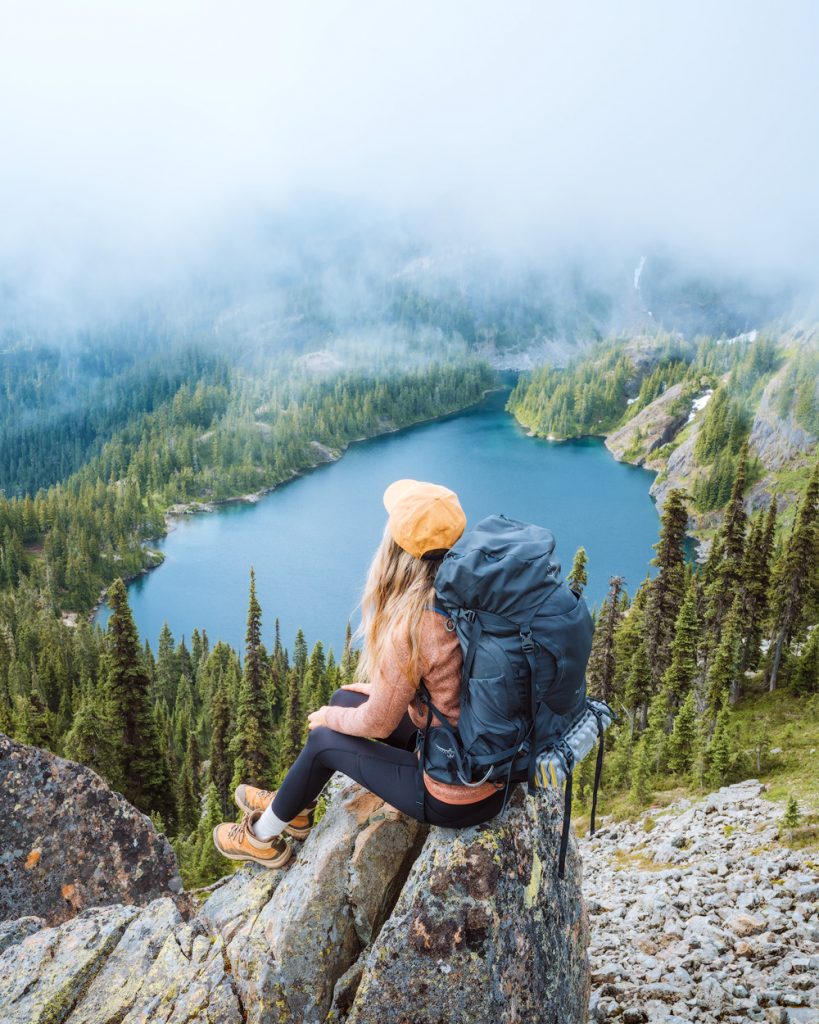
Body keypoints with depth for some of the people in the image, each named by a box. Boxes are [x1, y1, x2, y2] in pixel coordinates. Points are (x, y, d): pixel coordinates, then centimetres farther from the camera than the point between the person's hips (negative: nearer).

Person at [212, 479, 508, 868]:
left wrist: (330, 717, 5)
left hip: (457, 800, -7)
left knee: (324, 739, 11)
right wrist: (386, 688, 18)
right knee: (345, 698, 17)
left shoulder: (409, 629, -29)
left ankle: (263, 838, 37)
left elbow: (377, 723, -14)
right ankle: (295, 807, 41)